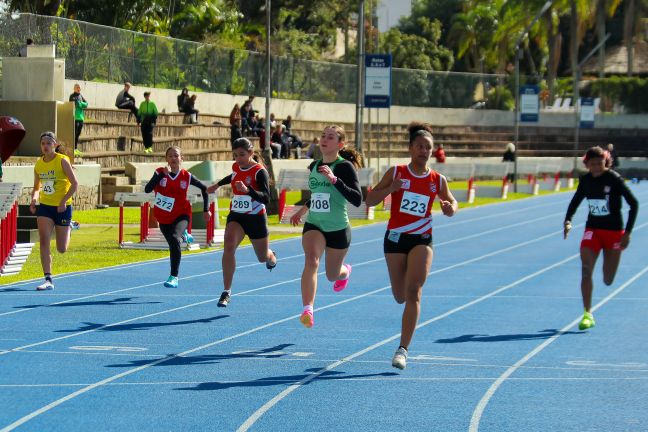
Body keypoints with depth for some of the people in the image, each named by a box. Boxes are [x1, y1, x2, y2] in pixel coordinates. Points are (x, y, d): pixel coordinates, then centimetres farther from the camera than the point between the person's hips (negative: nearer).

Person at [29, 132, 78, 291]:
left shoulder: (62, 160, -9)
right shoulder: (38, 164, 5)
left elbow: (74, 184, -11)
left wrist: (63, 201, -21)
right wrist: (34, 199, -6)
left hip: (62, 207, -3)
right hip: (44, 206, 3)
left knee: (62, 249, 5)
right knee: (44, 242, -13)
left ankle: (69, 228, 41)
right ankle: (48, 280, -12)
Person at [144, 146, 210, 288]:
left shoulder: (186, 176, -9)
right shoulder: (160, 172, -10)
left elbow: (204, 188, 5)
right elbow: (147, 189, -25)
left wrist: (206, 210, 3)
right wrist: (162, 175, -32)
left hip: (181, 215, -2)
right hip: (163, 218, 2)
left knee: (175, 239, -30)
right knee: (174, 245, 17)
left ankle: (174, 277, -27)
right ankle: (183, 235, 58)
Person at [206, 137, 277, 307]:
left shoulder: (259, 171, -18)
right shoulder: (236, 167, 0)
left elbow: (266, 198, -28)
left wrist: (247, 190, -42)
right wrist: (218, 185, 36)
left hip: (256, 218, -3)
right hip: (236, 216, 3)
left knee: (263, 257, 15)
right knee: (229, 245, -24)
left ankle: (271, 257, 57)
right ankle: (226, 292, -24)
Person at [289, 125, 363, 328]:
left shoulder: (344, 167, -14)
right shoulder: (314, 166, 5)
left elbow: (357, 199, -25)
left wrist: (334, 179, -33)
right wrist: (303, 209, 22)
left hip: (338, 229, -3)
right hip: (314, 225, 3)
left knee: (332, 275, 15)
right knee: (311, 260, -26)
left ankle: (345, 271, 55)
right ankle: (307, 311, -35)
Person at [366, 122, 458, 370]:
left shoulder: (437, 180, 0)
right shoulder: (396, 173, -3)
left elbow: (453, 203, 15)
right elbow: (369, 200, -3)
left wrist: (450, 209, -9)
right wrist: (391, 188, -21)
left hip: (422, 239, -1)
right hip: (395, 238, 1)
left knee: (413, 292, -16)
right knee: (400, 297, 8)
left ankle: (403, 349, -16)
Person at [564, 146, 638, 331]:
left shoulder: (614, 179, -13)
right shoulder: (585, 180, -1)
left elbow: (634, 204, -11)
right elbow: (575, 201, 14)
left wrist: (627, 233, -16)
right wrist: (568, 221, -5)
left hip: (614, 232, -3)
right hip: (592, 230, 3)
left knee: (608, 281, 5)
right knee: (586, 270, -19)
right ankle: (587, 314, -16)